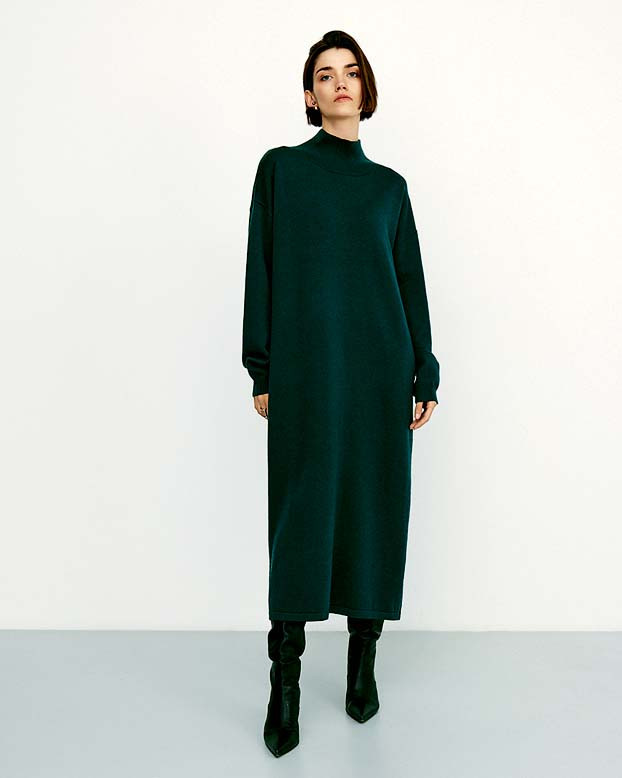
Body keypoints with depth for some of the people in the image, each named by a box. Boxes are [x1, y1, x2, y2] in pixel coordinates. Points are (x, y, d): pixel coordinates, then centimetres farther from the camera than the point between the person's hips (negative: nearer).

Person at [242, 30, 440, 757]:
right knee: (302, 514, -3)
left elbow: (411, 282, 12)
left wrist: (424, 377, 6)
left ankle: (362, 664, 22)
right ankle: (284, 684, 9)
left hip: (379, 369, 3)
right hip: (306, 367, -2)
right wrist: (262, 370, -4)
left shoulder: (389, 185, 14)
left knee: (375, 510, 5)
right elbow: (261, 270, 3)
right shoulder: (280, 167, 8)